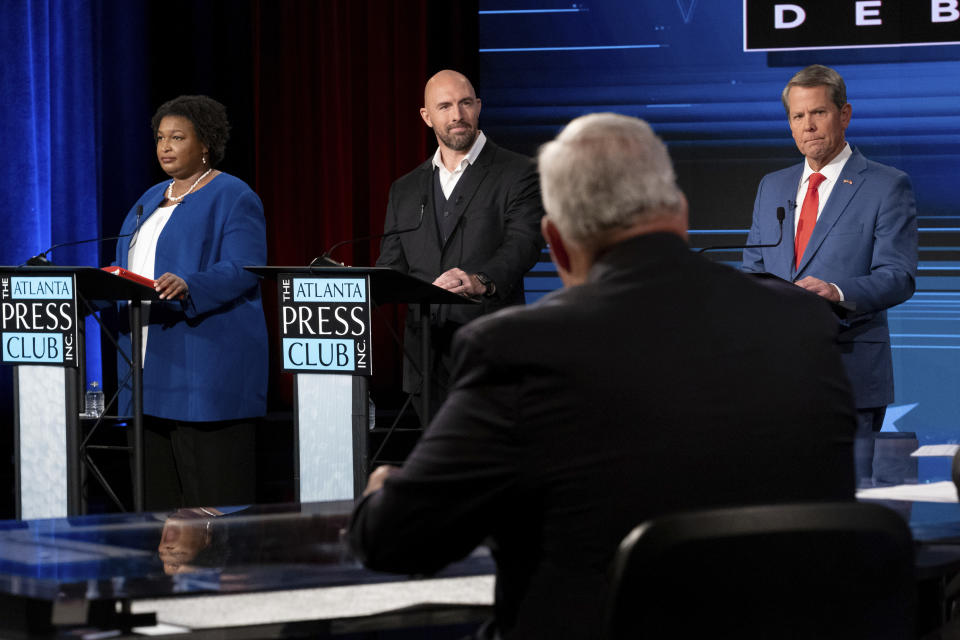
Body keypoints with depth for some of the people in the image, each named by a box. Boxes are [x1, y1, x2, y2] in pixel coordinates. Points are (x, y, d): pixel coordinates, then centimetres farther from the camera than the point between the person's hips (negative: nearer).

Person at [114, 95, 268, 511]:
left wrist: (188, 286, -32)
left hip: (207, 366, -8)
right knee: (157, 489, 7)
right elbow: (131, 268, 23)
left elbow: (243, 270, -17)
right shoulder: (152, 199, 20)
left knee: (213, 497, -9)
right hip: (152, 366, 8)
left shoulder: (232, 198, -5)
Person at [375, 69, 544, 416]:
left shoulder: (516, 173, 1)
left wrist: (481, 281, -33)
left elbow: (523, 243, -13)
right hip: (426, 361, 5)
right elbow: (392, 265, 15)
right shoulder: (405, 190, 18)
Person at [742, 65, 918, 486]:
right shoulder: (772, 187, 19)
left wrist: (838, 292, -27)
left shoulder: (887, 187, 1)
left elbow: (899, 277, -8)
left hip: (849, 372, -5)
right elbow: (754, 266, 22)